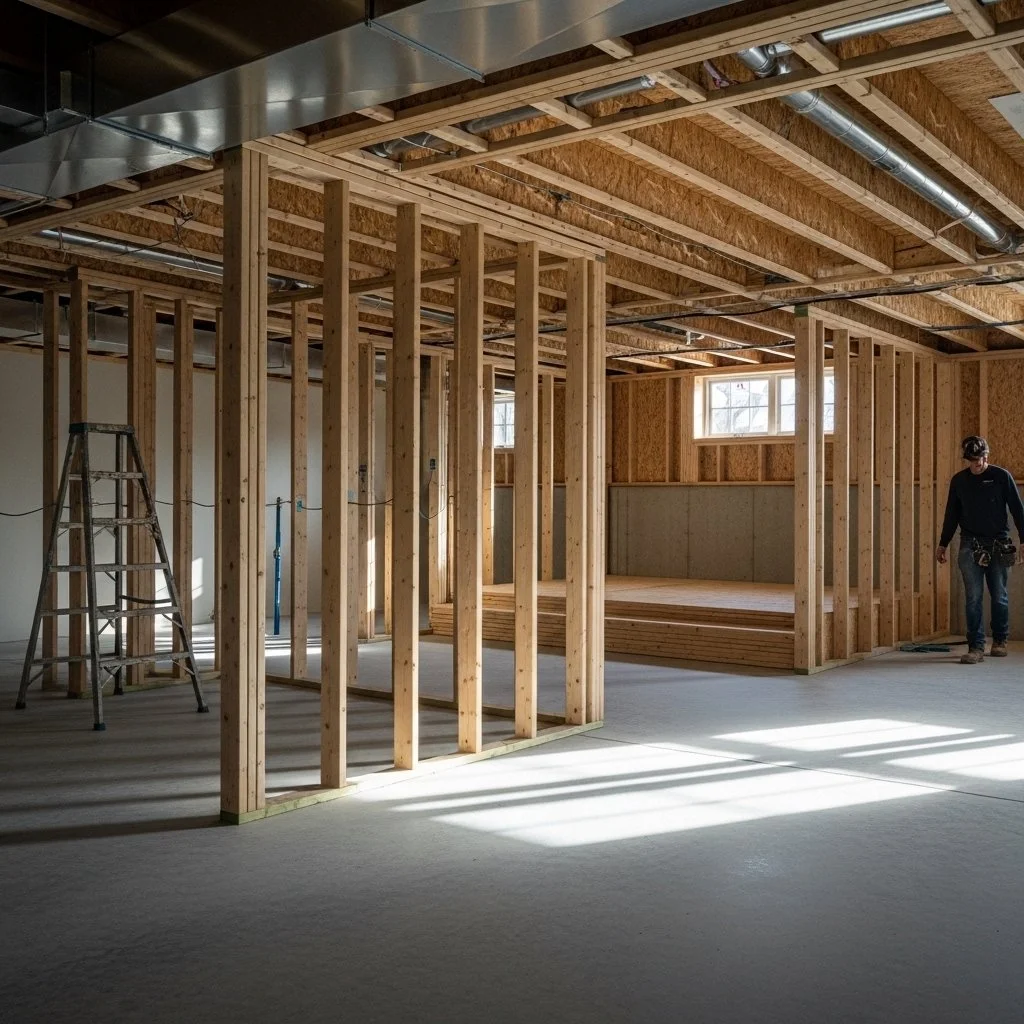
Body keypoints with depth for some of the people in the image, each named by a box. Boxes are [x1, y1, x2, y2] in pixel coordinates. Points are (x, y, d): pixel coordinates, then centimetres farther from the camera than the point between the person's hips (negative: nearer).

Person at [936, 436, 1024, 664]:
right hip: (970, 547, 1)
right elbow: (951, 515, 13)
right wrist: (942, 544, 14)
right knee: (973, 598, -4)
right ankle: (976, 647, -2)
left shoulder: (1001, 476, -2)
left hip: (999, 545, -1)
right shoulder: (958, 480, 5)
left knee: (999, 596, 8)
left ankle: (1000, 641, 25)